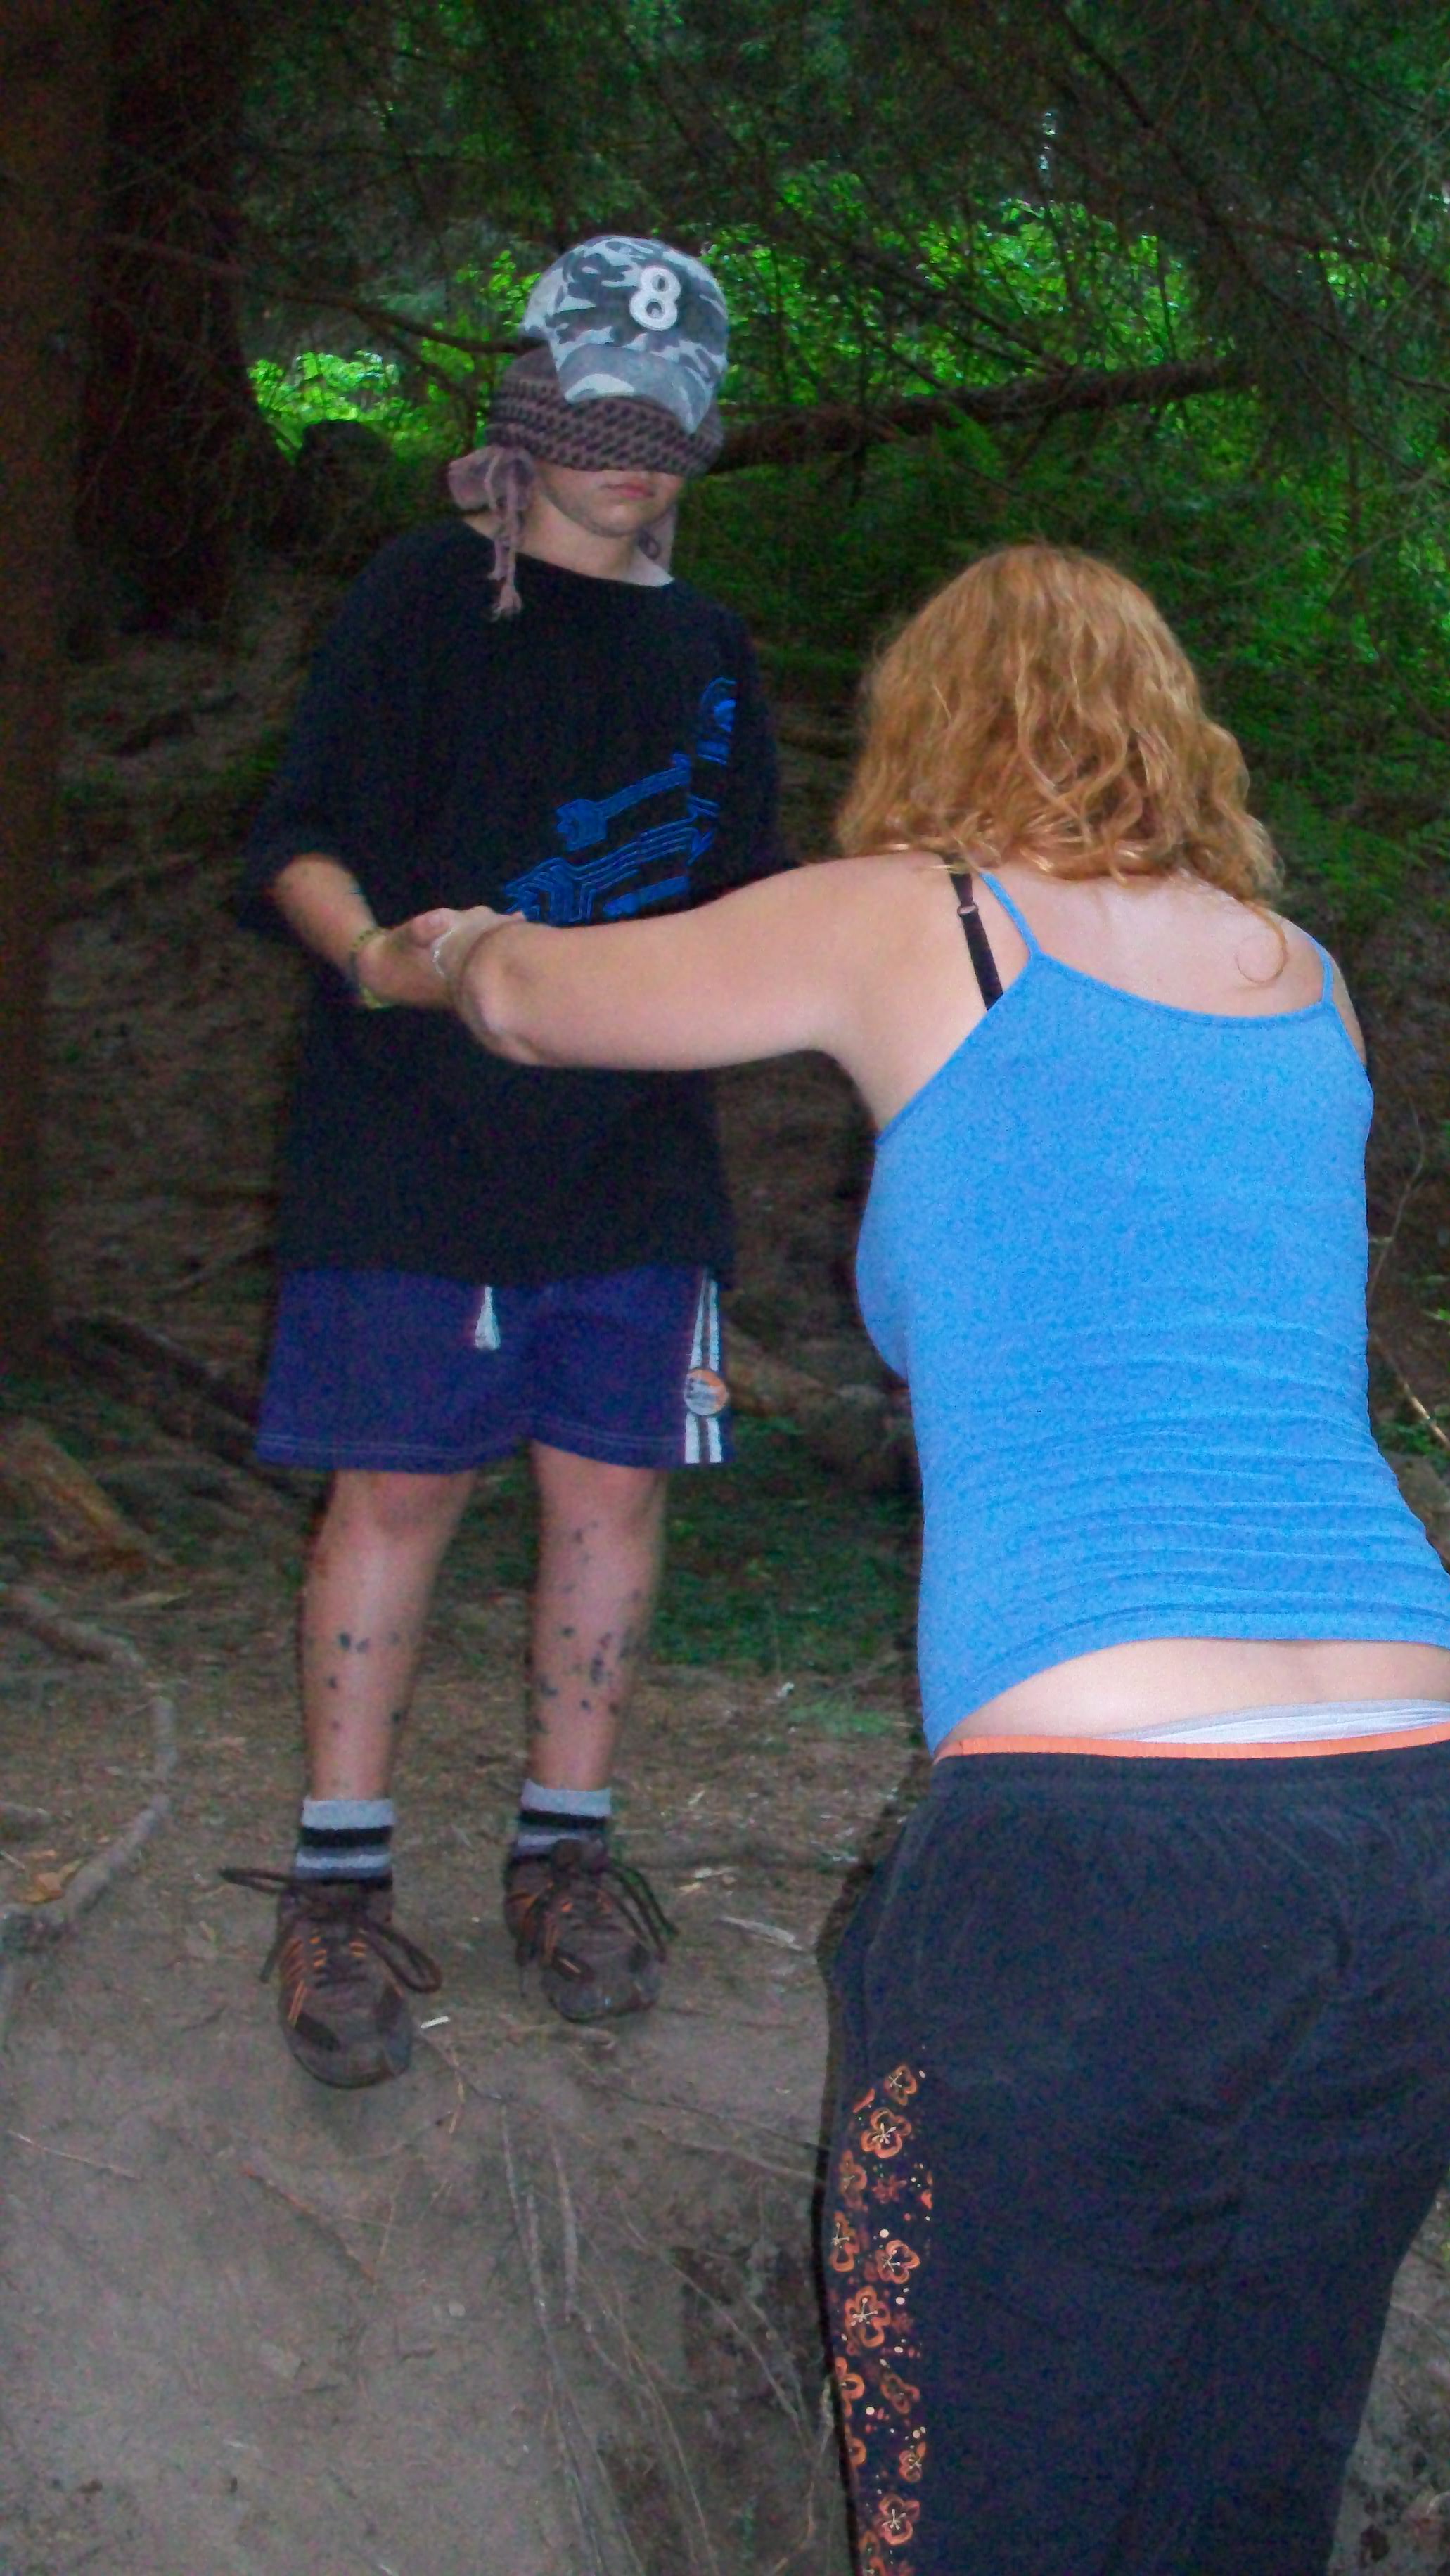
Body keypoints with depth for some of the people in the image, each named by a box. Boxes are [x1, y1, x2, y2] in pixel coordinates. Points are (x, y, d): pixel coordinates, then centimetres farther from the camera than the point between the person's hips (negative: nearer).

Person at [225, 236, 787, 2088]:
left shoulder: (708, 650, 15)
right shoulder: (427, 596, -1)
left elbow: (745, 901, 21)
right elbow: (299, 844, -6)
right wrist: (380, 956, -26)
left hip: (637, 1153, 4)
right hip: (418, 1146, -4)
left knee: (610, 1488, 6)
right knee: (396, 1490, -1)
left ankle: (565, 1847, 21)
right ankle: (339, 1878, 11)